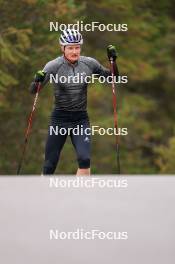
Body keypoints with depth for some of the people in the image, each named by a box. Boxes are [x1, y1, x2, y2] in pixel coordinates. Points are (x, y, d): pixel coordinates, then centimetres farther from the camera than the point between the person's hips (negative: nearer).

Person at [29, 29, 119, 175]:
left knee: (85, 160, -18)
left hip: (81, 119, 2)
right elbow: (33, 90, -15)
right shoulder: (54, 66, -11)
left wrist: (113, 60, -8)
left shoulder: (89, 64, -2)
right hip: (59, 119, -1)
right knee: (49, 166, 2)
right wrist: (37, 80, -37)